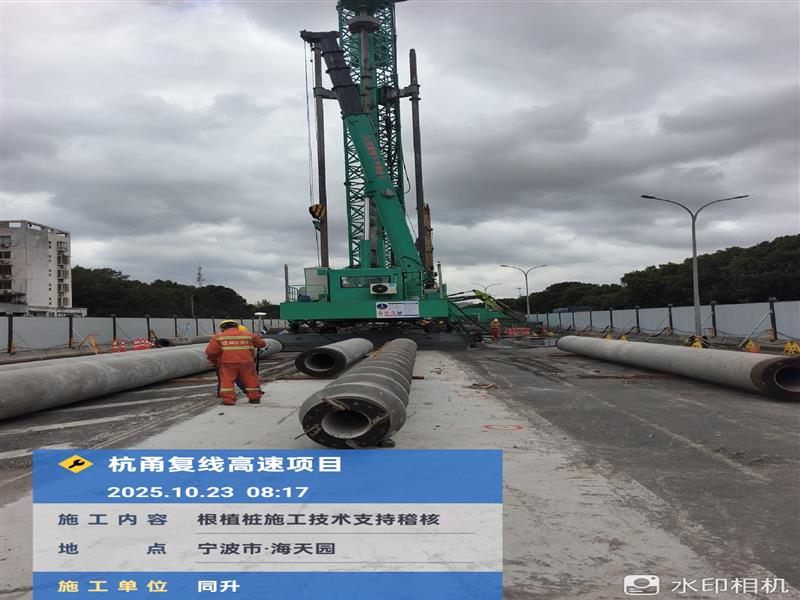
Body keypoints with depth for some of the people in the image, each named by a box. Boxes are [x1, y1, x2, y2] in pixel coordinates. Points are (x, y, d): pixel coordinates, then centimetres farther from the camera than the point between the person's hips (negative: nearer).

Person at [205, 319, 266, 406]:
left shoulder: (219, 337, 7)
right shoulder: (248, 335, 12)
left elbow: (211, 351, 1)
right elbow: (261, 343, 17)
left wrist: (213, 361, 17)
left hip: (228, 363, -1)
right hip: (246, 362, 2)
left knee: (227, 380, 7)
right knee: (251, 379, 11)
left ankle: (228, 399, 1)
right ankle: (254, 397, 15)